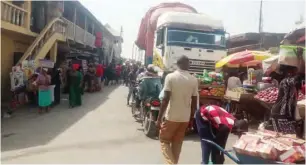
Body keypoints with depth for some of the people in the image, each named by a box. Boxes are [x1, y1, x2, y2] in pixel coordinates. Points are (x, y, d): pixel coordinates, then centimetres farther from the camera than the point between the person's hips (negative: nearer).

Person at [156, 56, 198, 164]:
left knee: (164, 140, 13)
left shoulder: (170, 77, -11)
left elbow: (165, 99, -15)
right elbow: (194, 102, 3)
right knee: (177, 144, 17)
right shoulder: (194, 80, 0)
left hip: (171, 116, -4)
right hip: (185, 117, 4)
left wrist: (159, 118, -10)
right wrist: (191, 118, 16)